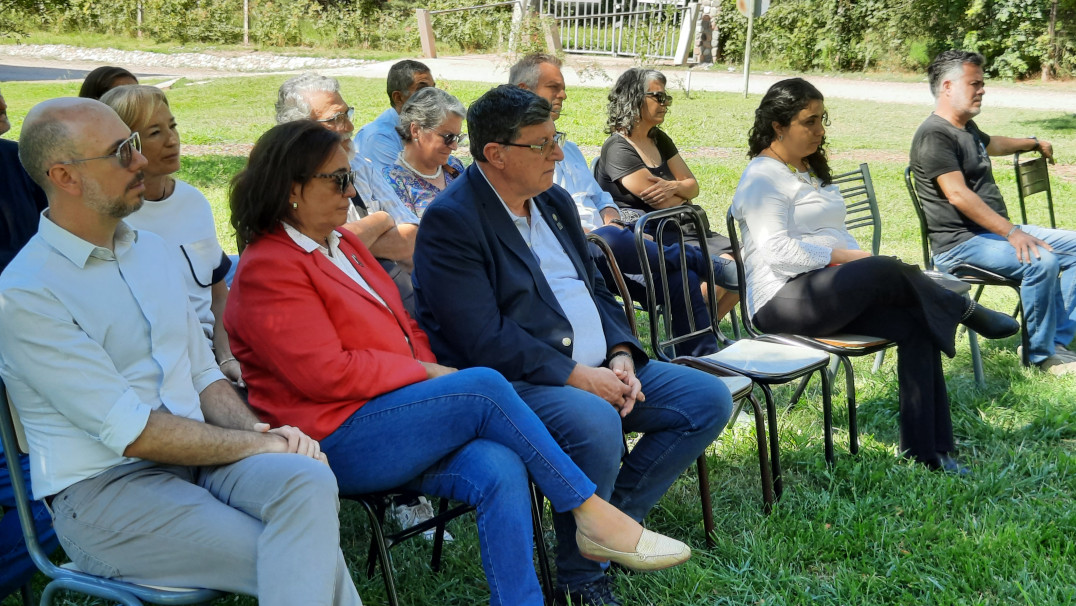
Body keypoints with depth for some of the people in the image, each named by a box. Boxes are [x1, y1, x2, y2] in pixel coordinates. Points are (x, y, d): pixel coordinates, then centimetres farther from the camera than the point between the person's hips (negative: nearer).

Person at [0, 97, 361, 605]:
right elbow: (132, 432, -15)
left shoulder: (149, 248, 15)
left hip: (198, 454, 7)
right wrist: (258, 444, -11)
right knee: (311, 562, -26)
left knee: (310, 482, -27)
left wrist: (260, 429, -3)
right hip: (105, 487, -6)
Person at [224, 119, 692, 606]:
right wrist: (426, 374, -9)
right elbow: (328, 374, -17)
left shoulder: (341, 243, 20)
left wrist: (431, 372, 3)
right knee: (484, 386, -24)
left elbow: (404, 328, 23)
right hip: (339, 444, -8)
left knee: (500, 470, -23)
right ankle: (593, 515, -14)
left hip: (392, 417, 8)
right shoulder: (268, 270, -8)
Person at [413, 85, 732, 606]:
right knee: (595, 424, -37)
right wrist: (577, 377, -20)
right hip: (517, 383, -9)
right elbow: (485, 341, -20)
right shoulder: (450, 221, -13)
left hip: (598, 371, 9)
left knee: (709, 400, 1)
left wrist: (621, 357, -1)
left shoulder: (554, 201, 15)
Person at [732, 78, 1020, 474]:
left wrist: (854, 259, 3)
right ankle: (965, 311, -3)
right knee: (884, 271, -31)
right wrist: (843, 257, -17)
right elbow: (778, 251, -18)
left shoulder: (808, 168, 23)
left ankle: (926, 449, -17)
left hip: (828, 291, 9)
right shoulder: (763, 177, -7)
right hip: (783, 301, -9)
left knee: (915, 322, -16)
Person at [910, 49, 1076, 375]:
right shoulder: (934, 135, -15)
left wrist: (1034, 143, 59)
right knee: (1041, 261, -30)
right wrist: (1011, 232, -28)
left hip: (999, 230, 11)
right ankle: (1040, 354, -11)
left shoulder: (967, 127, 18)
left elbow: (992, 144, 44)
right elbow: (958, 195, -25)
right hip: (960, 243, -11)